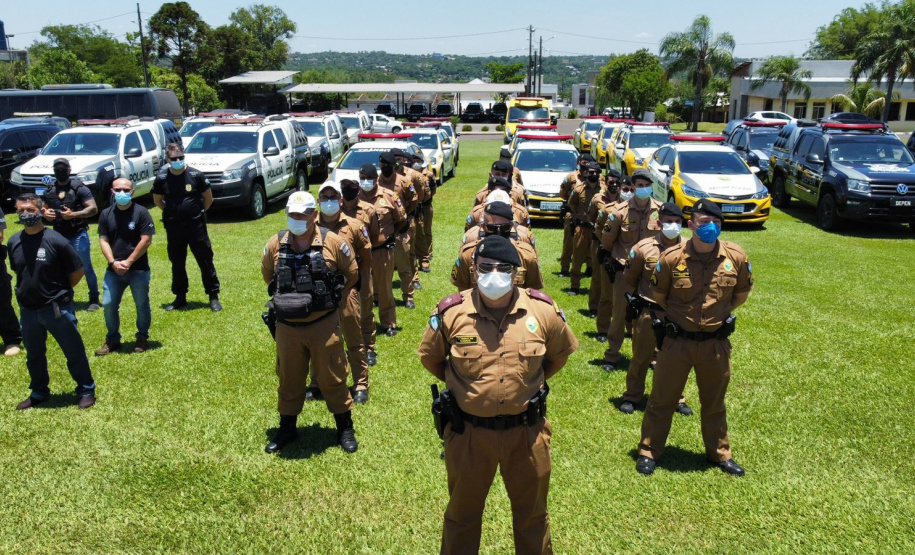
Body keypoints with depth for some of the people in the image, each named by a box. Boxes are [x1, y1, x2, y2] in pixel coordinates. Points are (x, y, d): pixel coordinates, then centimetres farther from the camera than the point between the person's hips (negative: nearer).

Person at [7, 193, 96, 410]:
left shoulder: (56, 240, -14)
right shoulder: (14, 242, 1)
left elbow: (77, 272, -7)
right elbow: (18, 271, 17)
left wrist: (60, 291, 0)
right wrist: (28, 291, 8)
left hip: (57, 308, -5)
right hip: (28, 309, 5)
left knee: (74, 352, 6)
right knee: (34, 355, 19)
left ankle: (86, 391, 20)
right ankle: (39, 393, 36)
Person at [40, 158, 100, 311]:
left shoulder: (79, 188, -7)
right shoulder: (49, 190, 8)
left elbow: (93, 208, -13)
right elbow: (44, 208, 20)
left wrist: (73, 214, -24)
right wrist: (45, 214, -4)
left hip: (78, 234, -5)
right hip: (58, 235, 5)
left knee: (86, 267, -1)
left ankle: (94, 299, 9)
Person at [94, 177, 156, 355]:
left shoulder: (141, 212, -7)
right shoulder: (106, 214, 5)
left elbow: (146, 240, -11)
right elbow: (103, 240, 4)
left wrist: (128, 262, -14)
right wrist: (113, 262, -11)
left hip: (138, 269, -3)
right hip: (114, 270, 3)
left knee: (142, 304, 6)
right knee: (108, 304, 3)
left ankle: (142, 338, 24)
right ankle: (112, 339, 19)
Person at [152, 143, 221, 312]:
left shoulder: (196, 175, -8)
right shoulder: (161, 177, -3)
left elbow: (208, 198, 4)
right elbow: (157, 200, 13)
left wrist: (198, 212, 7)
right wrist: (173, 212, 8)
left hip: (196, 226, -2)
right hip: (173, 228, 2)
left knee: (205, 261, 2)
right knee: (176, 263, 12)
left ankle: (214, 296, 10)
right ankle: (180, 297, 24)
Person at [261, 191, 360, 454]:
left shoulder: (333, 243, -10)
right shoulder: (275, 245, -5)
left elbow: (352, 274, 5)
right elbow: (268, 275, 15)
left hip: (324, 324, -2)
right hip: (287, 327, 3)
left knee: (332, 377, 9)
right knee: (289, 379, 17)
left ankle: (345, 428, 26)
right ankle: (287, 428, 35)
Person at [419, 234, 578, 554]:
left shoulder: (543, 311, -12)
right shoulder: (450, 314, -15)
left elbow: (560, 354, 9)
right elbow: (429, 357, 5)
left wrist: (529, 382, 7)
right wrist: (462, 385, 5)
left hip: (526, 430, 1)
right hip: (469, 432, -1)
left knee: (532, 513, 24)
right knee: (462, 514, 22)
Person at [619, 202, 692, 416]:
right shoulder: (644, 248, -8)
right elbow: (630, 278, 6)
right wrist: (636, 300, 10)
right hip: (648, 312, -2)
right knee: (641, 356, 9)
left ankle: (677, 398, 29)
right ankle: (632, 396, 25)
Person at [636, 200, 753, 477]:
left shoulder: (736, 257, -9)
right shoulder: (672, 258, -15)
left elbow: (741, 293, 9)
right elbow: (658, 296, 2)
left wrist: (719, 313, 12)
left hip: (716, 344, 2)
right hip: (677, 341, -2)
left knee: (714, 403, 19)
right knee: (662, 399, 10)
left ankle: (719, 453, 38)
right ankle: (649, 451, 25)